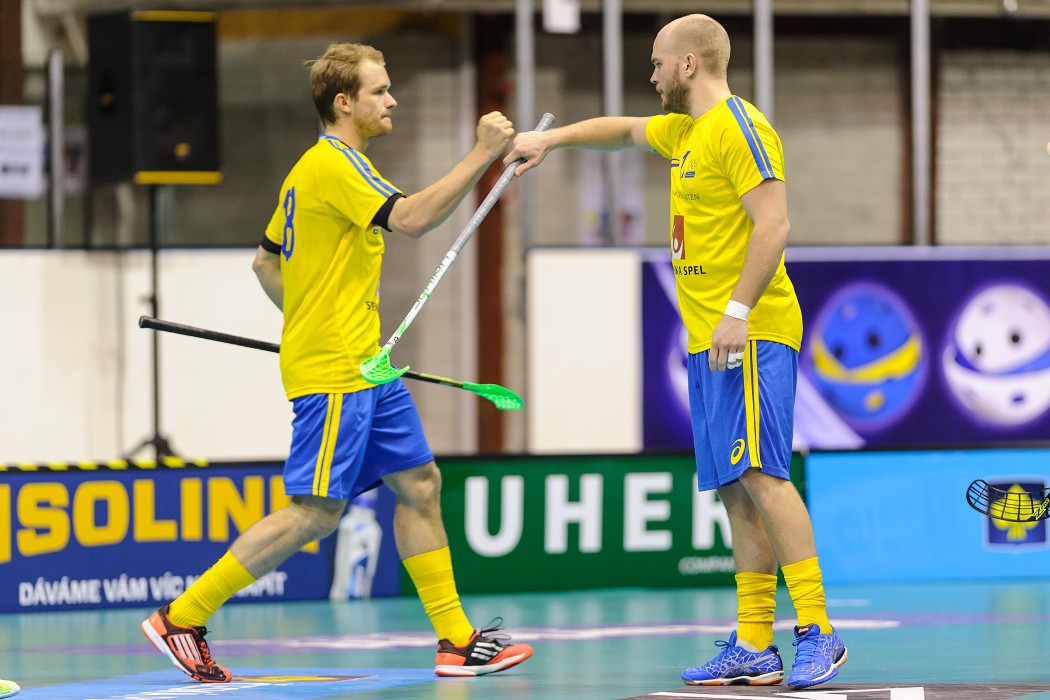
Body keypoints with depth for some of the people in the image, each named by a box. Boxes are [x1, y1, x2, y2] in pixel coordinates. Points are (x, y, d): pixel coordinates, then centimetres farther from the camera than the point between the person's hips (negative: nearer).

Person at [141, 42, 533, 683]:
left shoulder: (314, 168, 17)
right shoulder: (335, 164, -14)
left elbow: (266, 261, 23)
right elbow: (412, 219, -28)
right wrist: (482, 156, -26)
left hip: (364, 367, 11)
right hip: (332, 374, -11)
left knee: (420, 484, 8)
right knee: (317, 513, -10)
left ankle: (457, 641, 9)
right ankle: (182, 617, -5)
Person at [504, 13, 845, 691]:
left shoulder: (739, 127, -10)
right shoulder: (685, 131, 20)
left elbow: (773, 226, -18)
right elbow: (625, 129, 41)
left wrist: (737, 313, -23)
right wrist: (552, 138, 37)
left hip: (750, 336, -10)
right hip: (707, 342, 10)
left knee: (760, 475, -17)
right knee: (736, 492, 5)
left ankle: (817, 635, -20)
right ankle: (754, 647, 4)